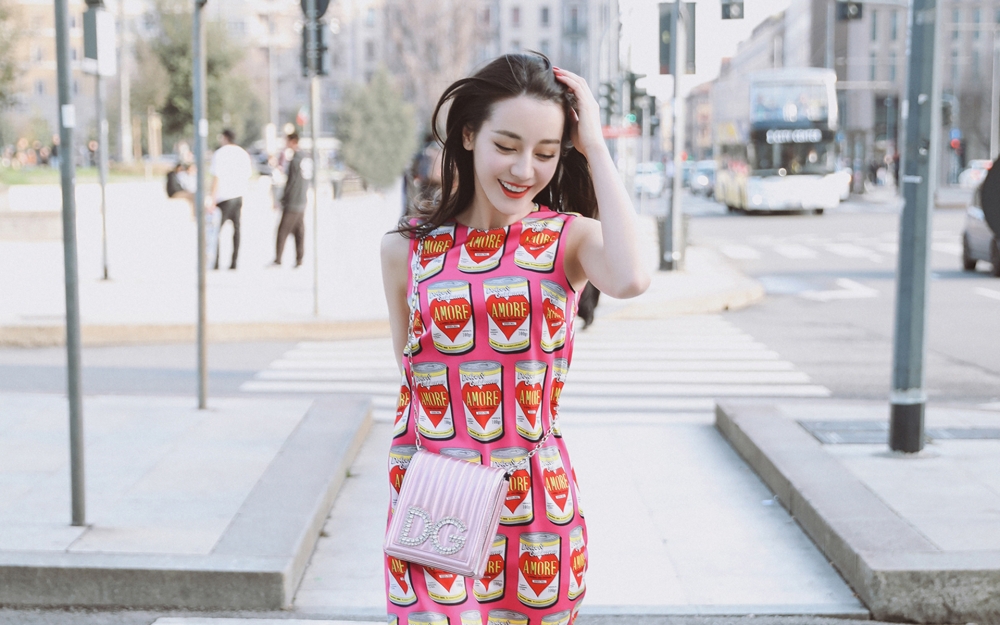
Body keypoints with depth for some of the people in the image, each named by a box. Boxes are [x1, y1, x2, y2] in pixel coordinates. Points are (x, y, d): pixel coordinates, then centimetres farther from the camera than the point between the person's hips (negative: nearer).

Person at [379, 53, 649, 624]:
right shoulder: (407, 247, 1)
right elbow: (411, 367, 11)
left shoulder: (571, 239, -3)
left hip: (538, 508, 0)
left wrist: (596, 147, -18)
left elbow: (631, 280, -27)